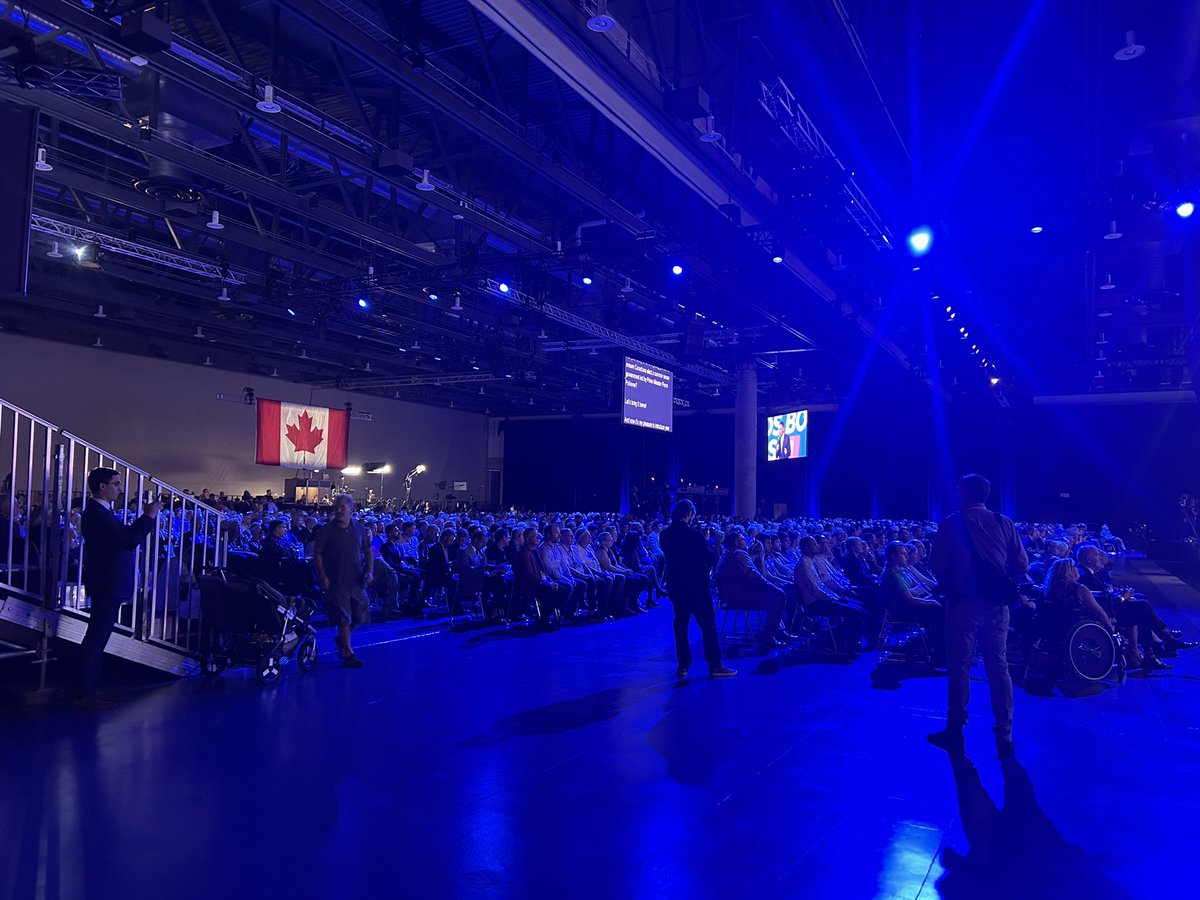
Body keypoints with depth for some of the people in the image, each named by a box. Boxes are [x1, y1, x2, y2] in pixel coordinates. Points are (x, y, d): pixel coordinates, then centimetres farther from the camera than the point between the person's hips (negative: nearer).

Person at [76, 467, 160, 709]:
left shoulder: (101, 511, 14)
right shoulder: (96, 513, -19)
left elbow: (127, 535, 14)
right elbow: (129, 539, -25)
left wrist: (147, 517, 7)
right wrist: (149, 516, -15)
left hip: (108, 585, 11)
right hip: (107, 585, -11)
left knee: (98, 637, 16)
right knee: (96, 638, -5)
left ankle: (89, 689, 24)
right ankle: (84, 694, 0)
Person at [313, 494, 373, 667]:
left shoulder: (360, 529, 7)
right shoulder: (326, 530, -2)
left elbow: (368, 551, 12)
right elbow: (317, 554, -3)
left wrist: (370, 571, -2)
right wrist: (323, 576, -13)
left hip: (357, 580, 4)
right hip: (336, 580, -4)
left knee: (360, 615, 9)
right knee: (343, 618, -3)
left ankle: (341, 639, 35)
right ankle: (348, 653, 4)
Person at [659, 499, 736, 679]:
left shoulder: (665, 535, 0)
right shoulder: (694, 535, -19)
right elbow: (711, 558, -11)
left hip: (676, 586, 6)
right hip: (696, 586, -6)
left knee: (681, 625, 13)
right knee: (708, 625, 2)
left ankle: (683, 666, 15)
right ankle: (715, 666, 4)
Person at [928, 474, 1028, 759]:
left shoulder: (952, 523, -6)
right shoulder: (1004, 523, 3)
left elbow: (936, 563, -8)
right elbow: (1022, 564, 1)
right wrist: (1003, 583, 15)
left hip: (964, 602, -3)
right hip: (997, 604, 3)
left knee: (959, 666, 6)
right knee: (998, 666, 10)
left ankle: (955, 733, 14)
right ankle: (1004, 737, 13)